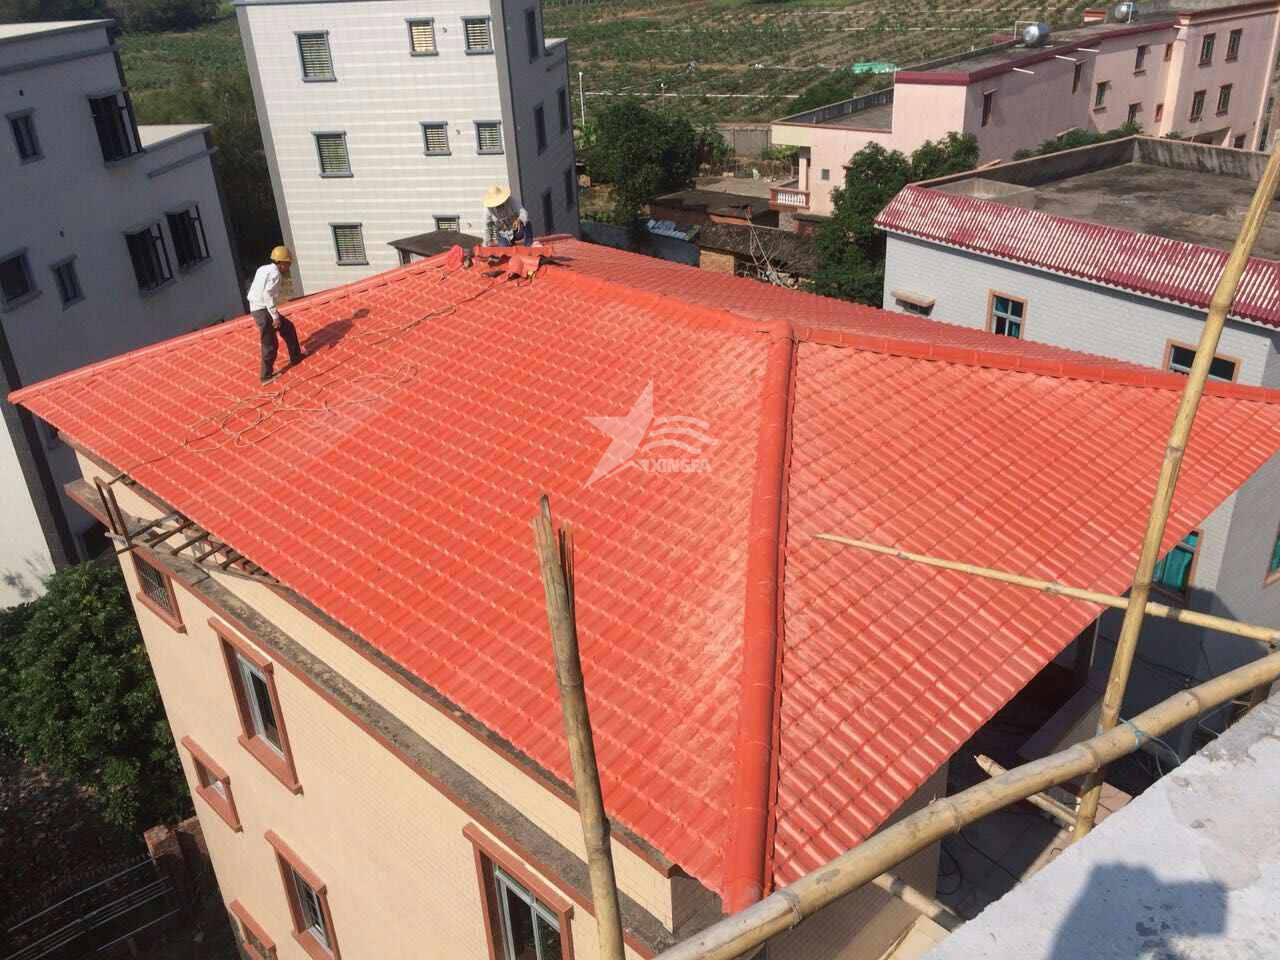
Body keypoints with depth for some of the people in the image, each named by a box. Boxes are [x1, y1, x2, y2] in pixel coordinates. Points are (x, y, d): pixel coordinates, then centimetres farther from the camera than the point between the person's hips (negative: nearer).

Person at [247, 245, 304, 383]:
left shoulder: (265, 269, 16)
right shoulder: (275, 273, -13)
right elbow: (267, 294, -23)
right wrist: (275, 316, -21)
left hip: (257, 308, 10)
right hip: (263, 310, -10)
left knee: (288, 327, 22)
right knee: (270, 344, -2)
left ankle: (296, 357, 31)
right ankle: (266, 375, 4)